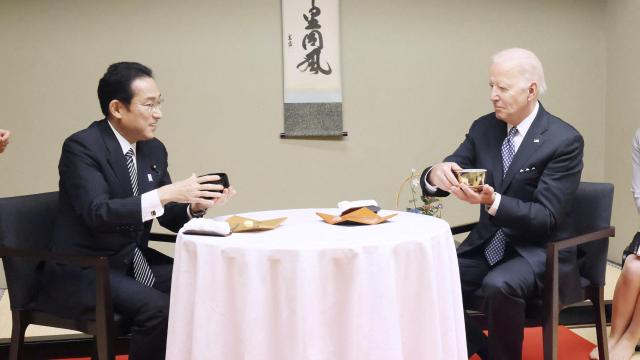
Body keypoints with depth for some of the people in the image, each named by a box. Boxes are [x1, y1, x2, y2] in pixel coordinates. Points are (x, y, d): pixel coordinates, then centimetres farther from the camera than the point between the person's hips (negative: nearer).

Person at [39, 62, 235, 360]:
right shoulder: (81, 147, -15)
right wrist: (166, 194, -35)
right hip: (85, 270, -7)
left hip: (136, 261, 7)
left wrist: (195, 205, -14)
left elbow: (169, 216, 8)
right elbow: (97, 212, -29)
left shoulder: (154, 149, 5)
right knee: (158, 308, -29)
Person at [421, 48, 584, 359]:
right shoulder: (483, 129, 4)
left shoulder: (564, 140, -13)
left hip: (537, 251, -5)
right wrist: (436, 175, -24)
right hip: (486, 244, 6)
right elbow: (436, 181, 2)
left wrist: (493, 201, -34)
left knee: (499, 285, -35)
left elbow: (547, 217, -17)